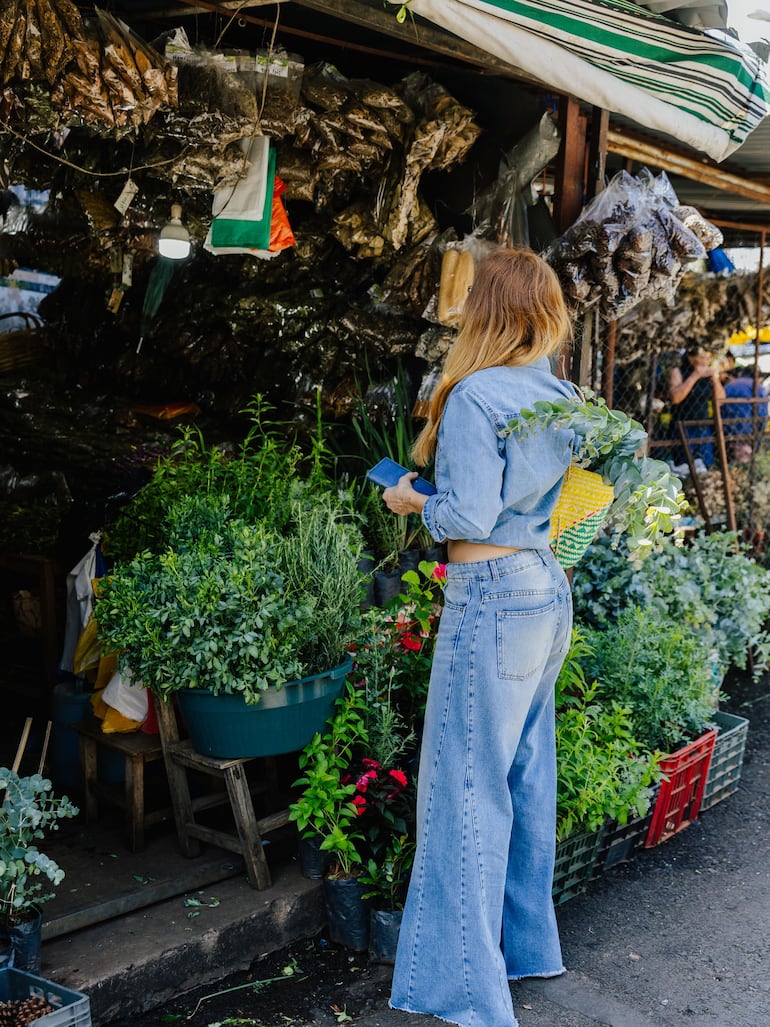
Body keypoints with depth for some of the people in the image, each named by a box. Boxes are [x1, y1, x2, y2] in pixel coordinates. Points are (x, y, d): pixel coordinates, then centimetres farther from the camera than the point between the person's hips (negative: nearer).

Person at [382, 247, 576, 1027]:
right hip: (549, 591, 9)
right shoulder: (562, 397, 9)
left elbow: (471, 515, -18)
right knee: (527, 774, 18)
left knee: (468, 785, -1)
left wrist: (413, 502, -1)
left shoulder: (475, 396, -15)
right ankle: (528, 945, 32)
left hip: (491, 600, -9)